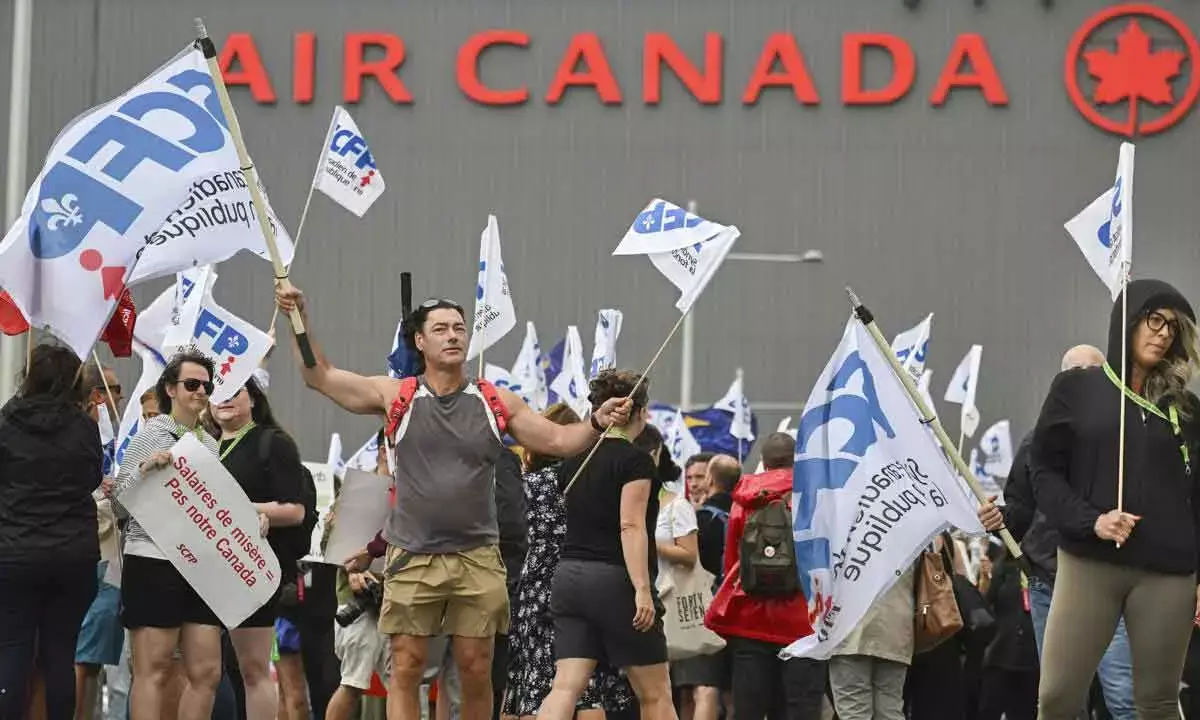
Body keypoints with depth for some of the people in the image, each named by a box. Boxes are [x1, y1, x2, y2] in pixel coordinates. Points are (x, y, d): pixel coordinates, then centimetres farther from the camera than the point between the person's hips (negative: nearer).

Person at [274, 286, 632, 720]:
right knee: (405, 670, -3)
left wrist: (597, 423, -11)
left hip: (477, 558, 1)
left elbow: (558, 441, 8)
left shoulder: (496, 402, 6)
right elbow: (320, 377, 6)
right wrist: (300, 319, -6)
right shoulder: (397, 396, 3)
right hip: (412, 558, -1)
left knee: (476, 672, 5)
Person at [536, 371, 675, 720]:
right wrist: (642, 588, -22)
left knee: (566, 686, -3)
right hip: (615, 579, -6)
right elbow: (631, 527, -18)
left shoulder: (574, 460, 12)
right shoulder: (635, 461, -9)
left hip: (569, 575, 6)